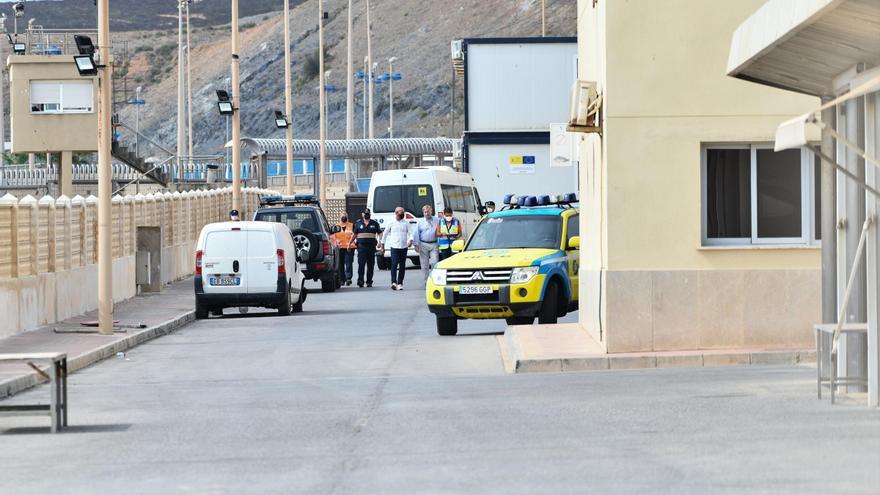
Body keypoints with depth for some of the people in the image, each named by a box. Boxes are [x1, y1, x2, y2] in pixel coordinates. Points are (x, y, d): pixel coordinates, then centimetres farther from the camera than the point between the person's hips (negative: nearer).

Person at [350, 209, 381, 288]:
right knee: (361, 264, -11)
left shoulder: (374, 223, 10)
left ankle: (369, 282, 10)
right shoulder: (358, 223, 12)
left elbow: (379, 233, 9)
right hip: (361, 245, -1)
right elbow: (354, 234, 17)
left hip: (371, 246, 1)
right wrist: (350, 243, 13)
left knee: (370, 265, 3)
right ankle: (360, 281, -15)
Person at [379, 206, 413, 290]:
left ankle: (400, 283, 10)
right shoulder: (391, 223, 5)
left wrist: (410, 240, -18)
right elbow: (385, 234, 13)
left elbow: (410, 233, 3)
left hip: (404, 247, 2)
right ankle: (394, 282, -22)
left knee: (402, 266, 4)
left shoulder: (406, 222, 8)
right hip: (394, 247, -2)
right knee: (394, 264, -16)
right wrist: (382, 245, 12)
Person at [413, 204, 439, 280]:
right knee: (424, 264, 4)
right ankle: (426, 279, 13)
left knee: (434, 263, -7)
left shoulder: (436, 220, 6)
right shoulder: (420, 222, 5)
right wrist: (416, 245, -4)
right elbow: (416, 234, 4)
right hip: (423, 245, 0)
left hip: (434, 245, 0)